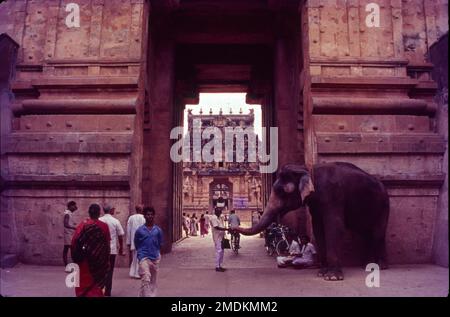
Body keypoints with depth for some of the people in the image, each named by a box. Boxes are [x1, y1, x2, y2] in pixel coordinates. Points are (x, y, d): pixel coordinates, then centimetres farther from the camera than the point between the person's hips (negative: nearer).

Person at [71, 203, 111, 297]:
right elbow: (107, 244, -4)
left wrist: (76, 257, 0)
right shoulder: (104, 226, -6)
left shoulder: (83, 225, -7)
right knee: (97, 281, 14)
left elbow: (75, 241, -11)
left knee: (84, 282, 17)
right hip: (100, 259, 0)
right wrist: (106, 259, 6)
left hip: (85, 259, 0)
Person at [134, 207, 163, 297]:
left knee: (153, 281, 12)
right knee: (146, 280, -16)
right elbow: (136, 245, 9)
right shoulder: (139, 230, -4)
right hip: (144, 257, -3)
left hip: (155, 258, 3)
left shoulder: (158, 230, 1)